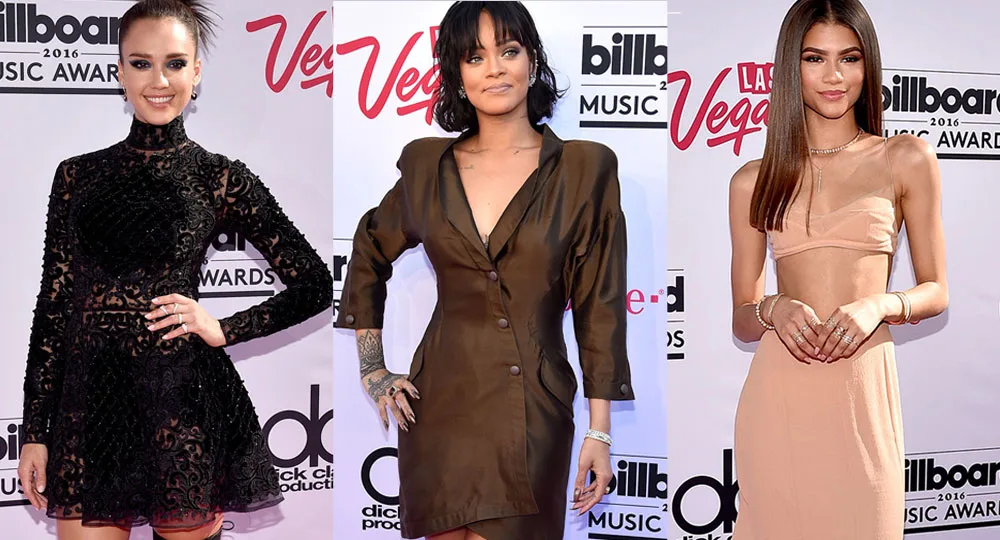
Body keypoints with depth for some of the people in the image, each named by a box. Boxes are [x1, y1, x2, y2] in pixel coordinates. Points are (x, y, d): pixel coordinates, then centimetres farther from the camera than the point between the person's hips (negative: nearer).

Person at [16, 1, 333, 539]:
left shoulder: (220, 178, 1)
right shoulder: (77, 175, 9)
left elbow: (315, 286, 4)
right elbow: (53, 306, 10)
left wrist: (223, 330, -6)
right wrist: (34, 433, 7)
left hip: (184, 409, -2)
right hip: (89, 406, 3)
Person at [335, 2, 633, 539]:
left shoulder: (584, 168, -3)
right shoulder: (427, 165, 4)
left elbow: (599, 307, -2)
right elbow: (368, 258, 19)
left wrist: (600, 432, -4)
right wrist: (372, 370, 13)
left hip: (535, 410, -2)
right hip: (443, 404, 2)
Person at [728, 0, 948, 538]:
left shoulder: (906, 160, 6)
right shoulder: (754, 181, 9)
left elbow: (936, 291, 10)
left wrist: (881, 304, -11)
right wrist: (773, 309, -9)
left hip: (863, 389, -1)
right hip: (778, 390, 1)